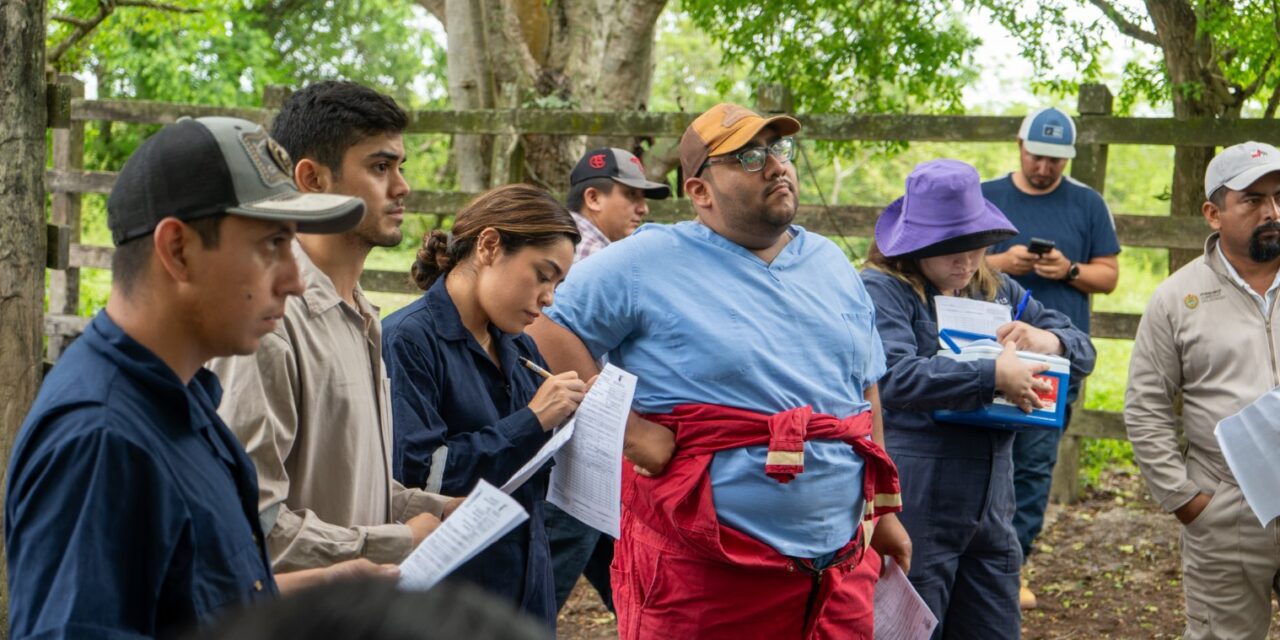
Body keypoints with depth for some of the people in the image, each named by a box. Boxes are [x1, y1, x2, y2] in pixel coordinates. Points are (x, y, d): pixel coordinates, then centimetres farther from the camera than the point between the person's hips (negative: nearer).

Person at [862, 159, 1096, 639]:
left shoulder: (997, 290, 16)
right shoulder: (881, 290, -7)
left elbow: (1084, 350, 17)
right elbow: (893, 377, -24)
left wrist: (1050, 340, -7)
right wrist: (994, 376, -26)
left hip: (989, 510, 7)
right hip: (914, 515, -7)